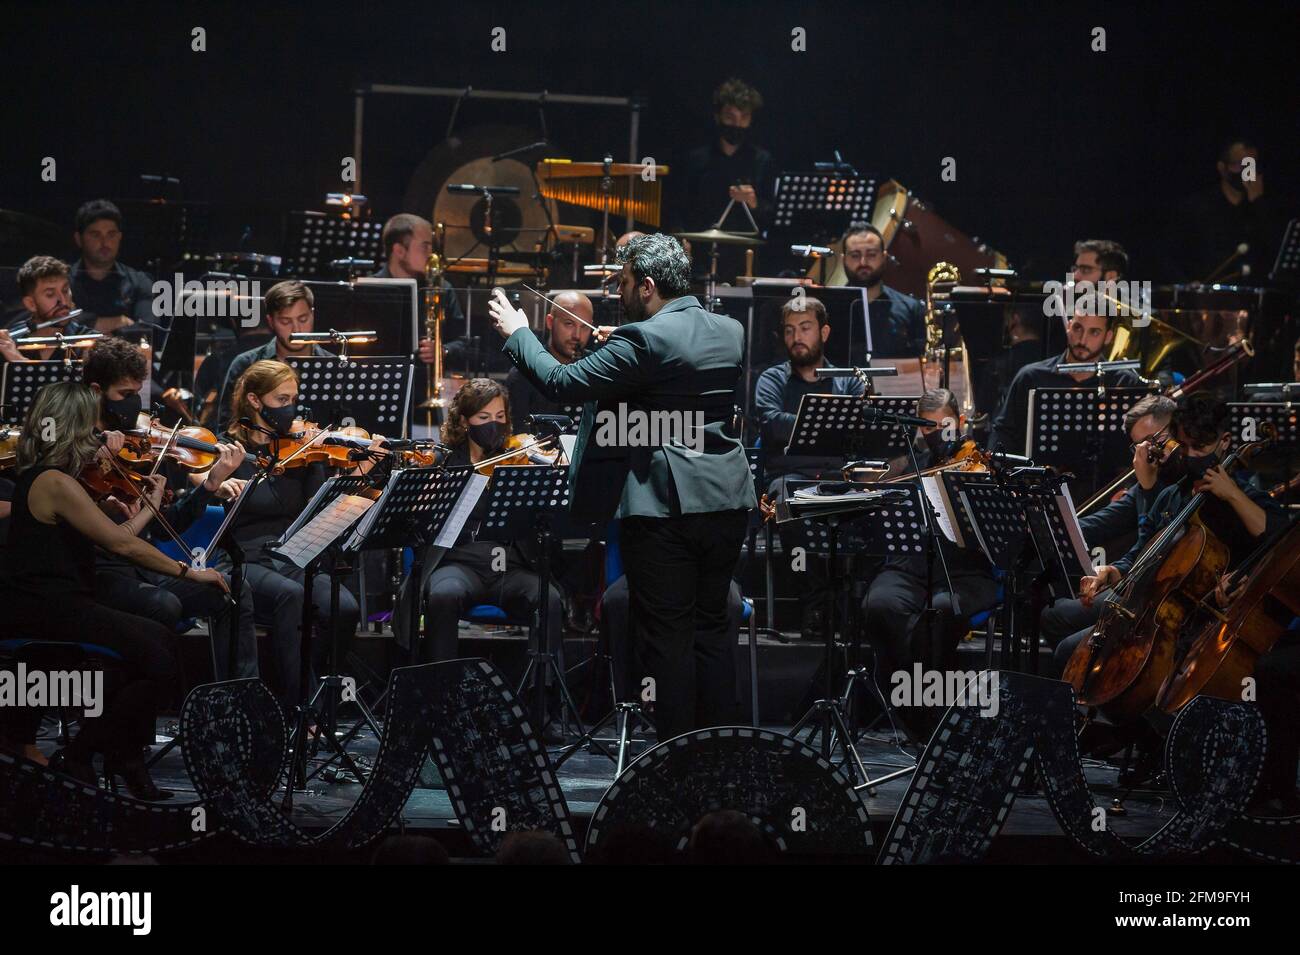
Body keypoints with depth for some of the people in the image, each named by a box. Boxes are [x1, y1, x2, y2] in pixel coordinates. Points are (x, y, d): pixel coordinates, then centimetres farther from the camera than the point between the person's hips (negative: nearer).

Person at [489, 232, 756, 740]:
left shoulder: (644, 340, -16)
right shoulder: (731, 332, 7)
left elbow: (562, 382, -14)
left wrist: (517, 332, 1)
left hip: (666, 505, -7)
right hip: (727, 501, 7)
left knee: (668, 636, 1)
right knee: (711, 627, 14)